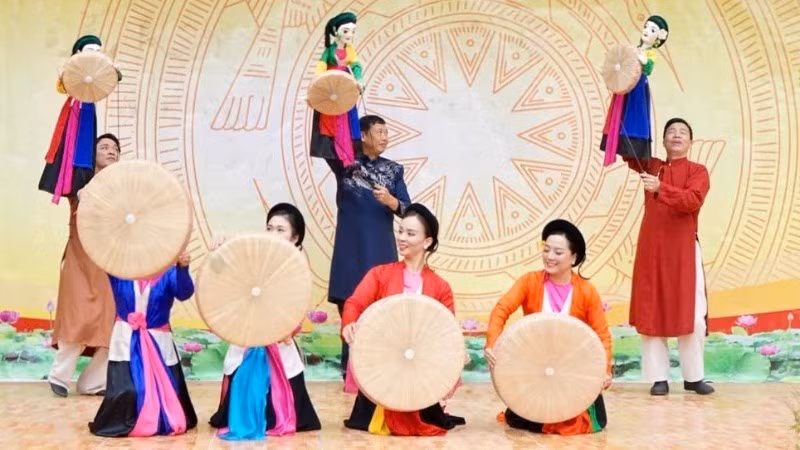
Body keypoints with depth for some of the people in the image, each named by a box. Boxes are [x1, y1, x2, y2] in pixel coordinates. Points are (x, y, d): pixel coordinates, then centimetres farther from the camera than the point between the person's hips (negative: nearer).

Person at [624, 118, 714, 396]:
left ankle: (693, 377, 11)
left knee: (692, 316, -1)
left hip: (684, 250, -2)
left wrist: (660, 189, -29)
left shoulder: (697, 171, 2)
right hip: (651, 249, 2)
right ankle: (659, 378, 7)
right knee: (651, 314, 1)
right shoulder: (651, 166, 11)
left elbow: (693, 200, -17)